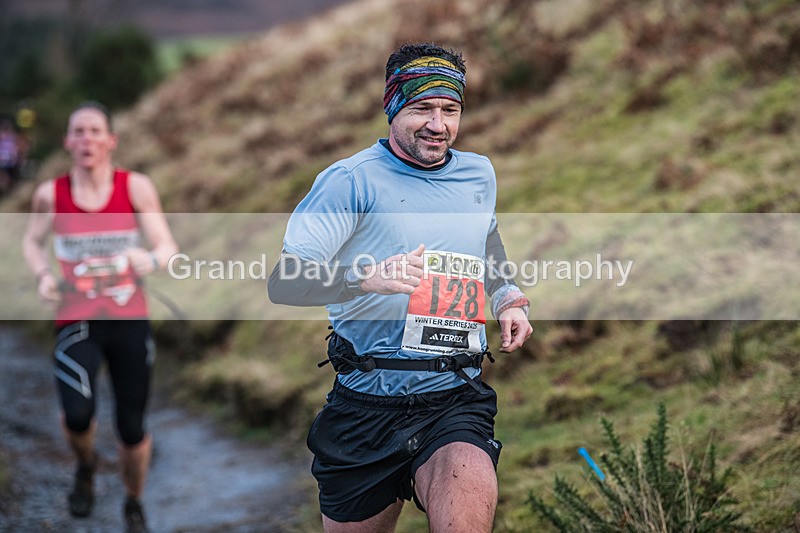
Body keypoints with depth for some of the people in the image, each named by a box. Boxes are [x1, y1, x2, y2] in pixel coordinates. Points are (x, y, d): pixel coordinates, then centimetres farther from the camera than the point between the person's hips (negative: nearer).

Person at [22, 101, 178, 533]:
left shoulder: (136, 187, -6)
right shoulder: (51, 194, -4)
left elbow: (168, 247, -5)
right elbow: (32, 241, 14)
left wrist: (152, 260, -29)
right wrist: (43, 275, -6)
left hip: (130, 320, 1)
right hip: (76, 322, 0)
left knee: (132, 430, 5)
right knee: (77, 416, -23)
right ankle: (85, 465, 15)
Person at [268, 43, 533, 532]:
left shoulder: (478, 174, 12)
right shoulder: (352, 179, -5)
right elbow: (283, 282, -14)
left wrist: (509, 298, 17)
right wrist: (366, 276, -30)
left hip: (455, 401, 2)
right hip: (366, 407, -2)